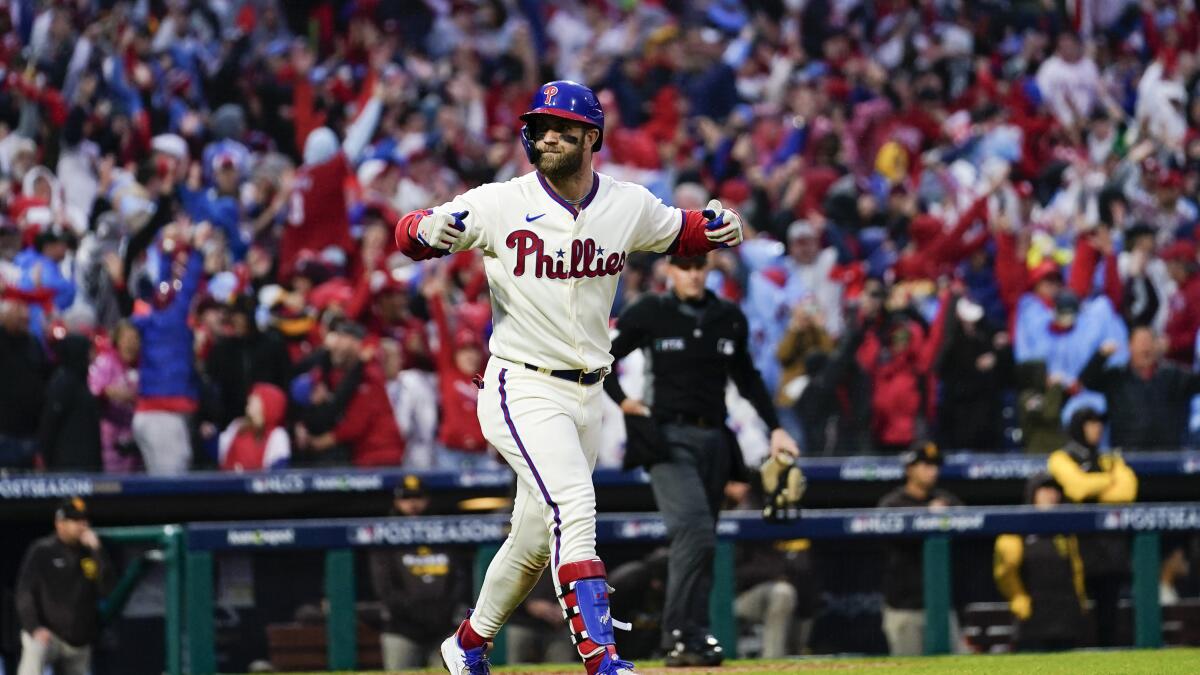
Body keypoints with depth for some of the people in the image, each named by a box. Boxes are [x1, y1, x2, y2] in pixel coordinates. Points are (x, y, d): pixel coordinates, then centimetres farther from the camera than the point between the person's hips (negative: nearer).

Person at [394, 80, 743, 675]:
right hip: (522, 389, -5)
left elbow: (678, 233, 21)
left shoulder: (629, 206, 3)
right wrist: (428, 230, -32)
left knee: (536, 538, 15)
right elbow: (408, 235, -8)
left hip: (586, 397, 6)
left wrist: (718, 228, -2)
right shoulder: (500, 205, -9)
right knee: (573, 506, -25)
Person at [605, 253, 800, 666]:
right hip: (671, 438, -5)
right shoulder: (650, 314, -1)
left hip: (715, 440, 5)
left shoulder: (730, 318, 11)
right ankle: (682, 635, -21)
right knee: (695, 532, -21)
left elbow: (747, 377, 22)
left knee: (701, 540, 5)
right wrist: (623, 402, -3)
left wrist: (775, 428, 17)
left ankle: (691, 639, 8)